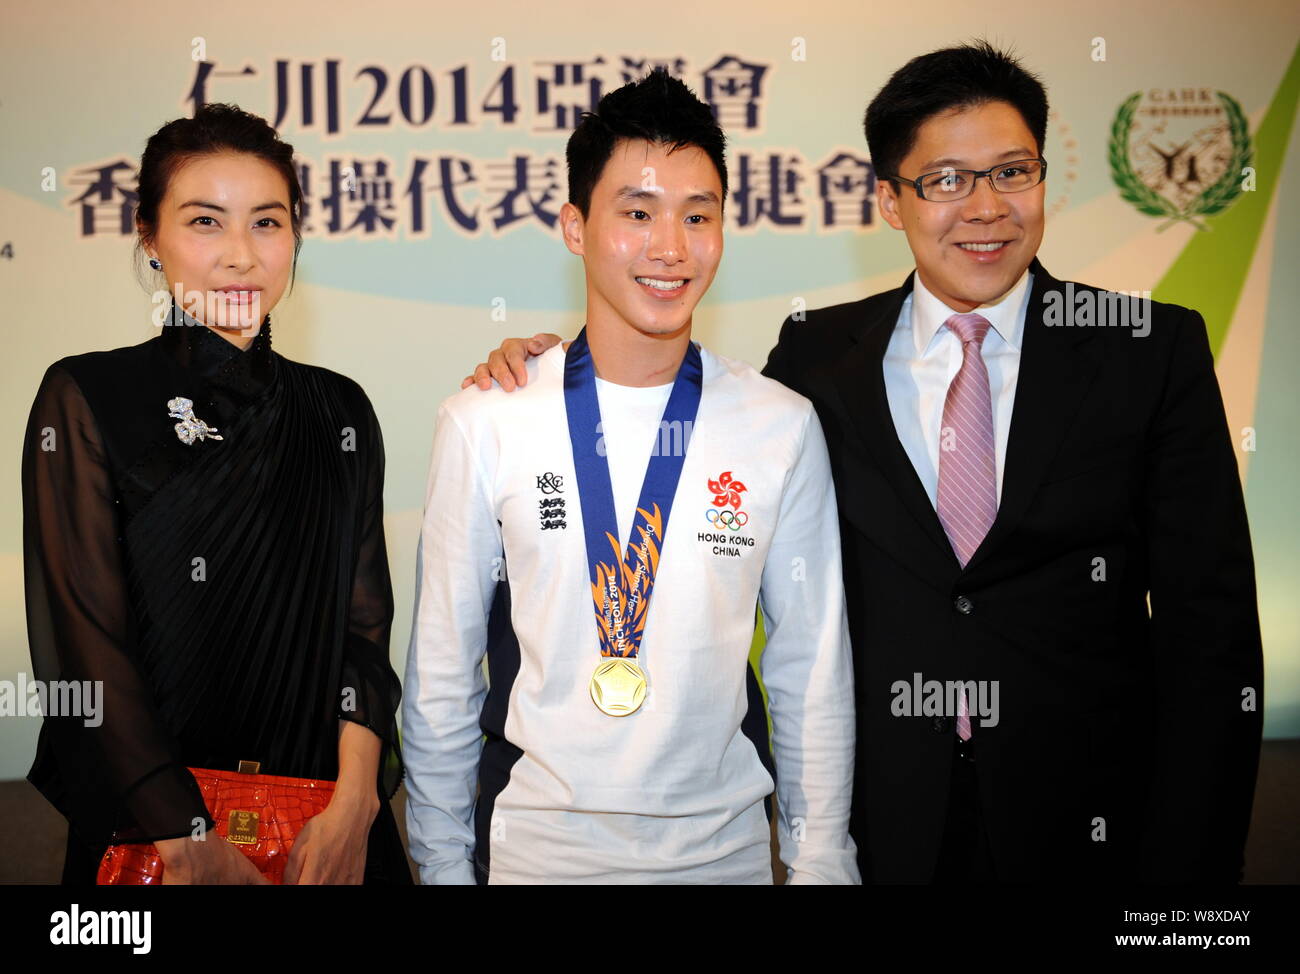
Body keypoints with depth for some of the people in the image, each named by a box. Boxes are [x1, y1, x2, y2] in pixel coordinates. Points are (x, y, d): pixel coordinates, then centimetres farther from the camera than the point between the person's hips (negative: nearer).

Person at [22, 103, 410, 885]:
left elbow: (366, 622, 0)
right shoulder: (87, 401, -6)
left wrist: (354, 802, -14)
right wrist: (191, 845, -18)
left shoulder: (339, 410, 4)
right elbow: (85, 641, -12)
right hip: (149, 829, -3)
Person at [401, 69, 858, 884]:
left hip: (724, 846, 1)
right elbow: (442, 671, 0)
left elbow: (813, 673, 1)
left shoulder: (784, 428, -4)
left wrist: (820, 862, 2)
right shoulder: (482, 424, -7)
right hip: (533, 845, 0)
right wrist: (442, 862, 3)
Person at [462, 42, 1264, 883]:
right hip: (879, 820, 1)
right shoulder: (818, 357, 1)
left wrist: (1187, 861, -9)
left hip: (1089, 821, 0)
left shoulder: (1156, 349, -3)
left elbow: (1209, 625, -4)